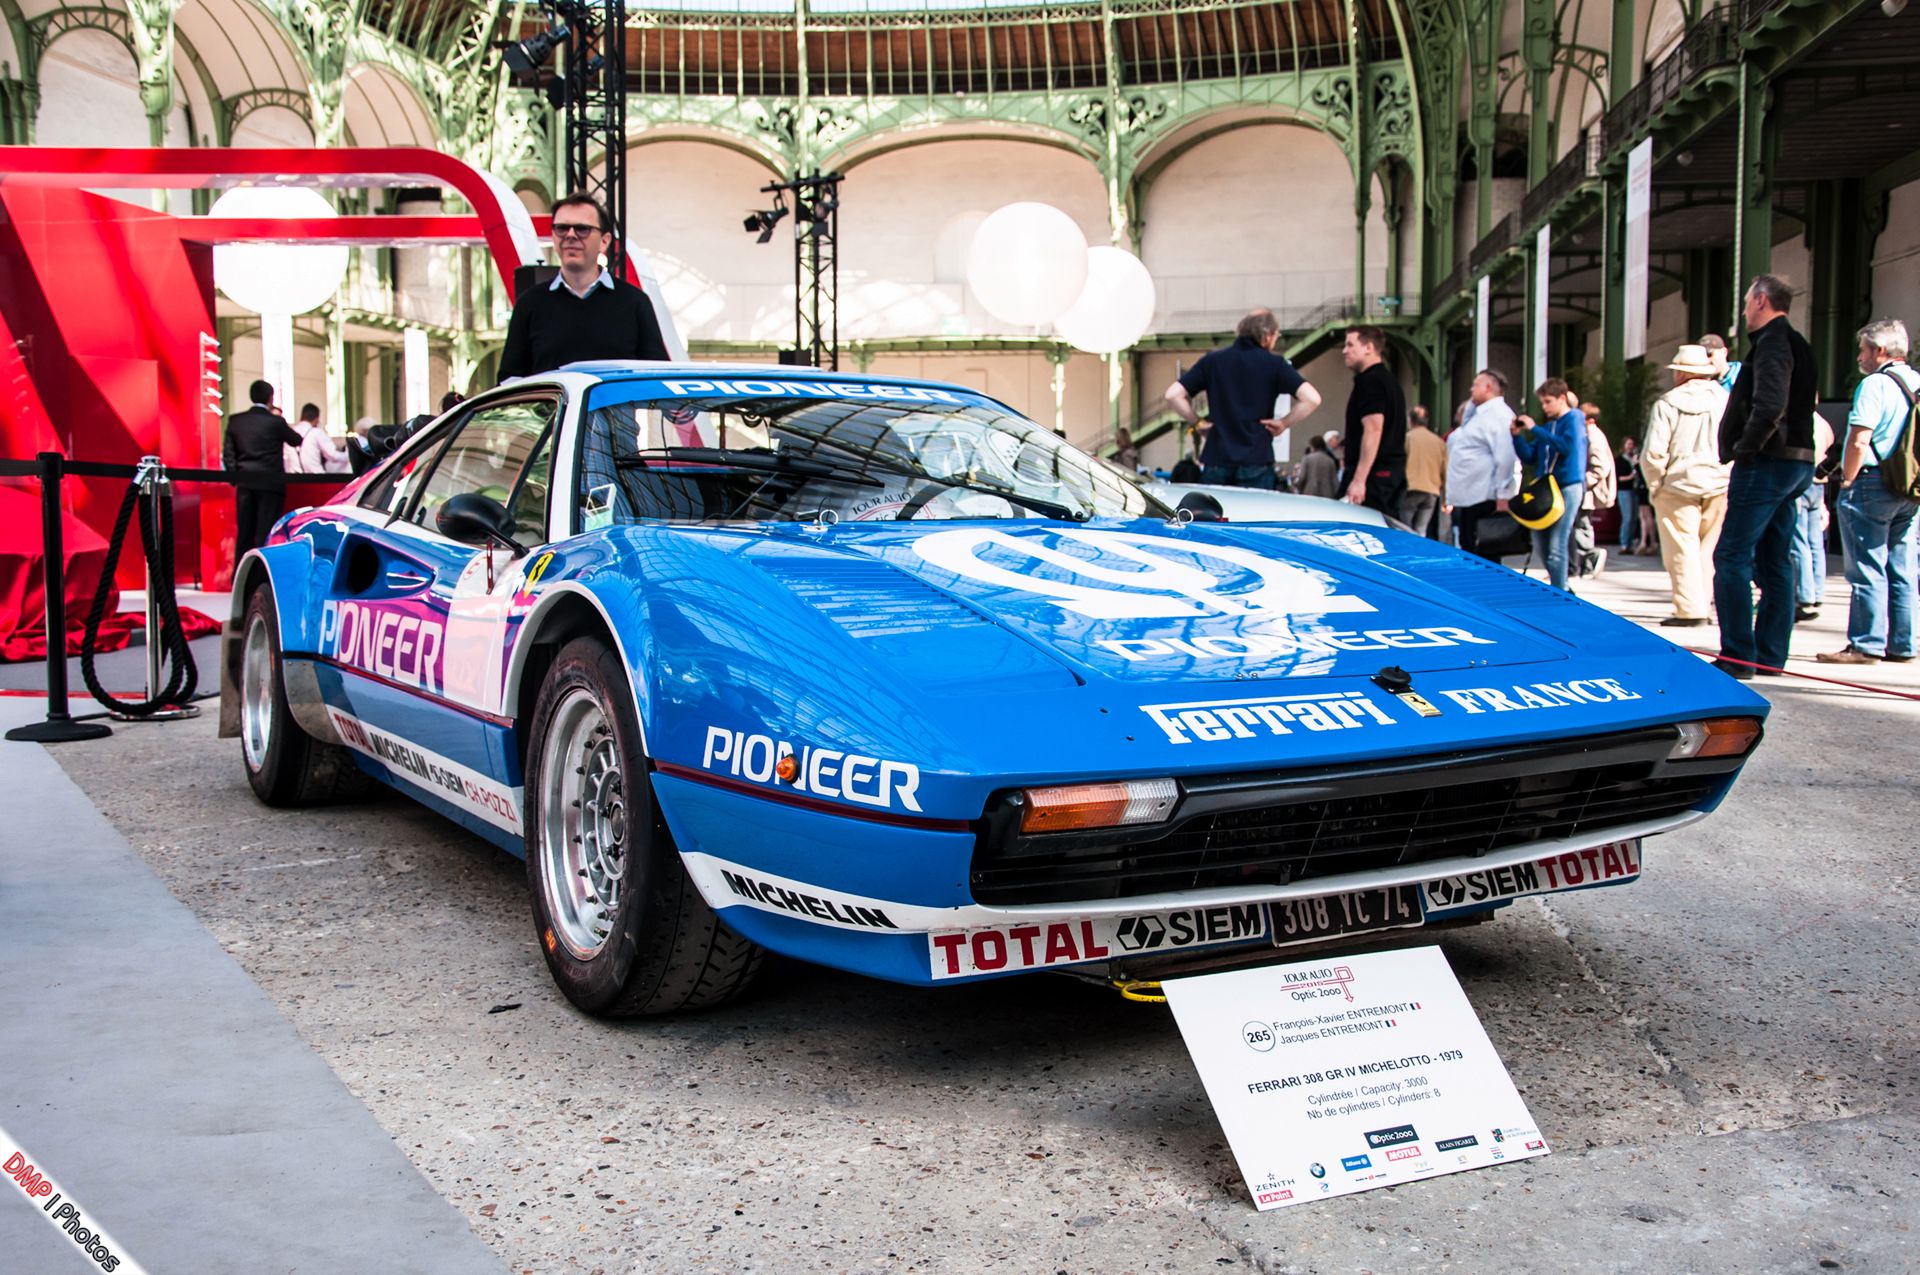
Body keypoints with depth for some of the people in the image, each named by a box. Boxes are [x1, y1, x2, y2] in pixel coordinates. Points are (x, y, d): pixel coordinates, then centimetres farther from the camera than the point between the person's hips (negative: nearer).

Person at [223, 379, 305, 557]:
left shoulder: (235, 420, 4)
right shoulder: (275, 421, -8)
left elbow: (227, 453, 4)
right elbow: (296, 441, 7)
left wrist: (236, 475, 12)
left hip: (245, 482, 4)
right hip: (270, 482, -4)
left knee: (244, 532, 10)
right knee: (265, 533, -2)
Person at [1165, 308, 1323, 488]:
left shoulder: (1211, 360, 7)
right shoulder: (1274, 364, 0)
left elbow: (1173, 395, 1)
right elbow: (1311, 398, -10)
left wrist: (1197, 422, 9)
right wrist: (1284, 424, 1)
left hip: (1216, 462, 2)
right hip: (1257, 465, -2)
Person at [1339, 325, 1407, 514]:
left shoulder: (1369, 381, -12)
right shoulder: (1390, 381, 19)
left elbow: (1373, 430, -21)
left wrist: (1359, 480, -25)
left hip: (1374, 473, -10)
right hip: (1394, 471, 10)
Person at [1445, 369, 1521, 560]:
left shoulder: (1498, 414, -12)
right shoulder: (1480, 413, 19)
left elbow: (1505, 457, -19)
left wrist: (1503, 496, -23)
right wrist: (1471, 402, 22)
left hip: (1484, 500, -10)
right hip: (1468, 498, 10)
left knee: (1483, 558, -8)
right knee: (1469, 553, 13)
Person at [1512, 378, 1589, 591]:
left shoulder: (1574, 419, -2)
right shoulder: (1548, 426, 17)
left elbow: (1567, 446, -20)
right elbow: (1529, 457, 17)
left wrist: (1534, 429, -15)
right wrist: (1518, 436, 2)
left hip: (1567, 486, -8)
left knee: (1557, 545, -10)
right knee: (1540, 543, 9)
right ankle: (1561, 585, 24)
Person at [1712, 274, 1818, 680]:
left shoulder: (1771, 342, -12)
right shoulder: (1796, 344, 19)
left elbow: (1770, 406, -26)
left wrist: (1744, 449, -16)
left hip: (1767, 464, -10)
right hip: (1796, 461, 10)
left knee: (1732, 558, -8)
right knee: (1775, 562, 12)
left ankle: (1737, 657, -9)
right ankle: (1770, 655, 16)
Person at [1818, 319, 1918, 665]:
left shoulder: (1875, 384, -12)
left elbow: (1859, 441, -19)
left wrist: (1847, 481, -8)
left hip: (1872, 482, -8)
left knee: (1868, 568, -4)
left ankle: (1867, 645, -3)